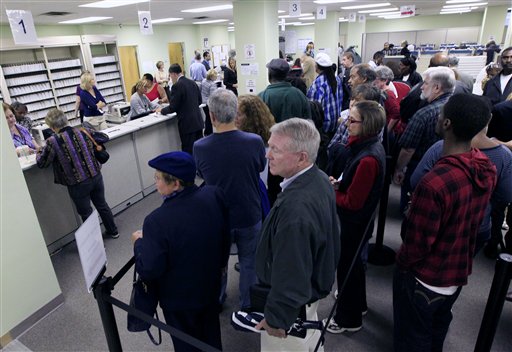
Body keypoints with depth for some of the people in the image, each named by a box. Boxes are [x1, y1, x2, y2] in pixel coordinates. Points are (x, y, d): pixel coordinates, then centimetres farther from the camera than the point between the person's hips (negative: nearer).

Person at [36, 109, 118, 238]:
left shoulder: (53, 142, -14)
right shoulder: (83, 131, -4)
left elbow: (41, 163, 0)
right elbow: (104, 138, 11)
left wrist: (39, 152, 20)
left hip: (77, 184, -4)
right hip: (96, 177, 4)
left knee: (86, 213, 14)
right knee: (102, 205, 24)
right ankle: (113, 231, 40)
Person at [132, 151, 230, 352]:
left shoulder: (158, 221, -35)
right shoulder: (214, 195, -18)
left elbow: (149, 271, -24)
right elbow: (225, 235, -2)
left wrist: (139, 242, -6)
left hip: (180, 297, -5)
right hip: (211, 283, 5)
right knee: (211, 334, 31)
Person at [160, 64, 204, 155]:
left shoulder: (177, 86, -13)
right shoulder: (192, 83, 9)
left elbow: (173, 107, -12)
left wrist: (162, 110, 5)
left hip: (187, 124, -7)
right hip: (198, 121, 8)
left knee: (189, 152, 0)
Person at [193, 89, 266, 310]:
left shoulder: (200, 147, -22)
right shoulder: (255, 142, -22)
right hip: (249, 215, -1)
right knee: (249, 262, 20)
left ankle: (216, 302, 47)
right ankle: (247, 305, 39)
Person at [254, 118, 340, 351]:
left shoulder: (296, 208, -39)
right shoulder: (319, 179, -7)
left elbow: (290, 274, -31)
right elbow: (330, 234, 7)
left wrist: (276, 318, -16)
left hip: (291, 303, -8)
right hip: (314, 286, 8)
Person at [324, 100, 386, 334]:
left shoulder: (368, 159, -32)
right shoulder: (371, 146, -2)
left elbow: (352, 202, -26)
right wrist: (339, 183, -2)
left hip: (355, 222, -9)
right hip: (359, 219, 9)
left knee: (346, 266, 10)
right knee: (353, 262, 27)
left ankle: (348, 319, 33)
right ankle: (358, 304, 51)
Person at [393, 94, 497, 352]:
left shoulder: (435, 183, -36)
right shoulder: (487, 169, -10)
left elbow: (416, 246, -24)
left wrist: (401, 261, -4)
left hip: (423, 279, -7)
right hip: (457, 275, 7)